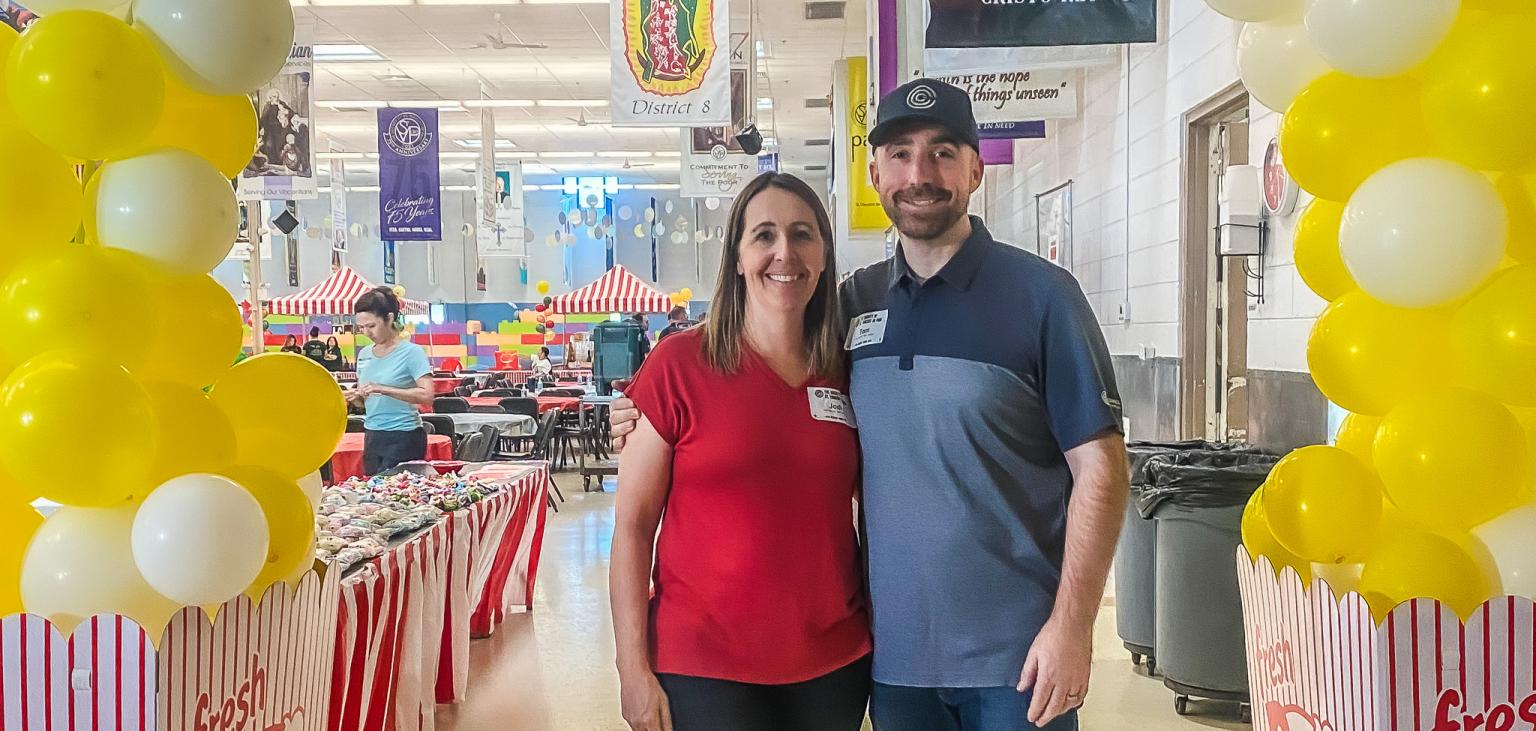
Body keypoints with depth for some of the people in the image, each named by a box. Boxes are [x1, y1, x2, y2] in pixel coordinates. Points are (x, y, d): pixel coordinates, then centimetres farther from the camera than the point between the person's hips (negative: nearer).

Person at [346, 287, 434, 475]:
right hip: (372, 437, 7)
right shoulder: (364, 354, 11)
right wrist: (356, 396, -3)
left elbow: (426, 395, -19)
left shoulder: (411, 352, -9)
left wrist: (383, 389, -23)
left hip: (403, 438, -6)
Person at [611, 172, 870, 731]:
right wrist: (634, 669, -9)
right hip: (704, 670, -4)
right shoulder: (680, 364, -8)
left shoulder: (847, 371, 3)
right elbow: (633, 524, -6)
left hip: (836, 663, 4)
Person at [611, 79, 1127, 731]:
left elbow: (1099, 467, -8)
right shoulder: (854, 302, 6)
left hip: (1013, 653, -3)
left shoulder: (1039, 294, -6)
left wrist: (1071, 626, -15)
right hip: (894, 647, 4)